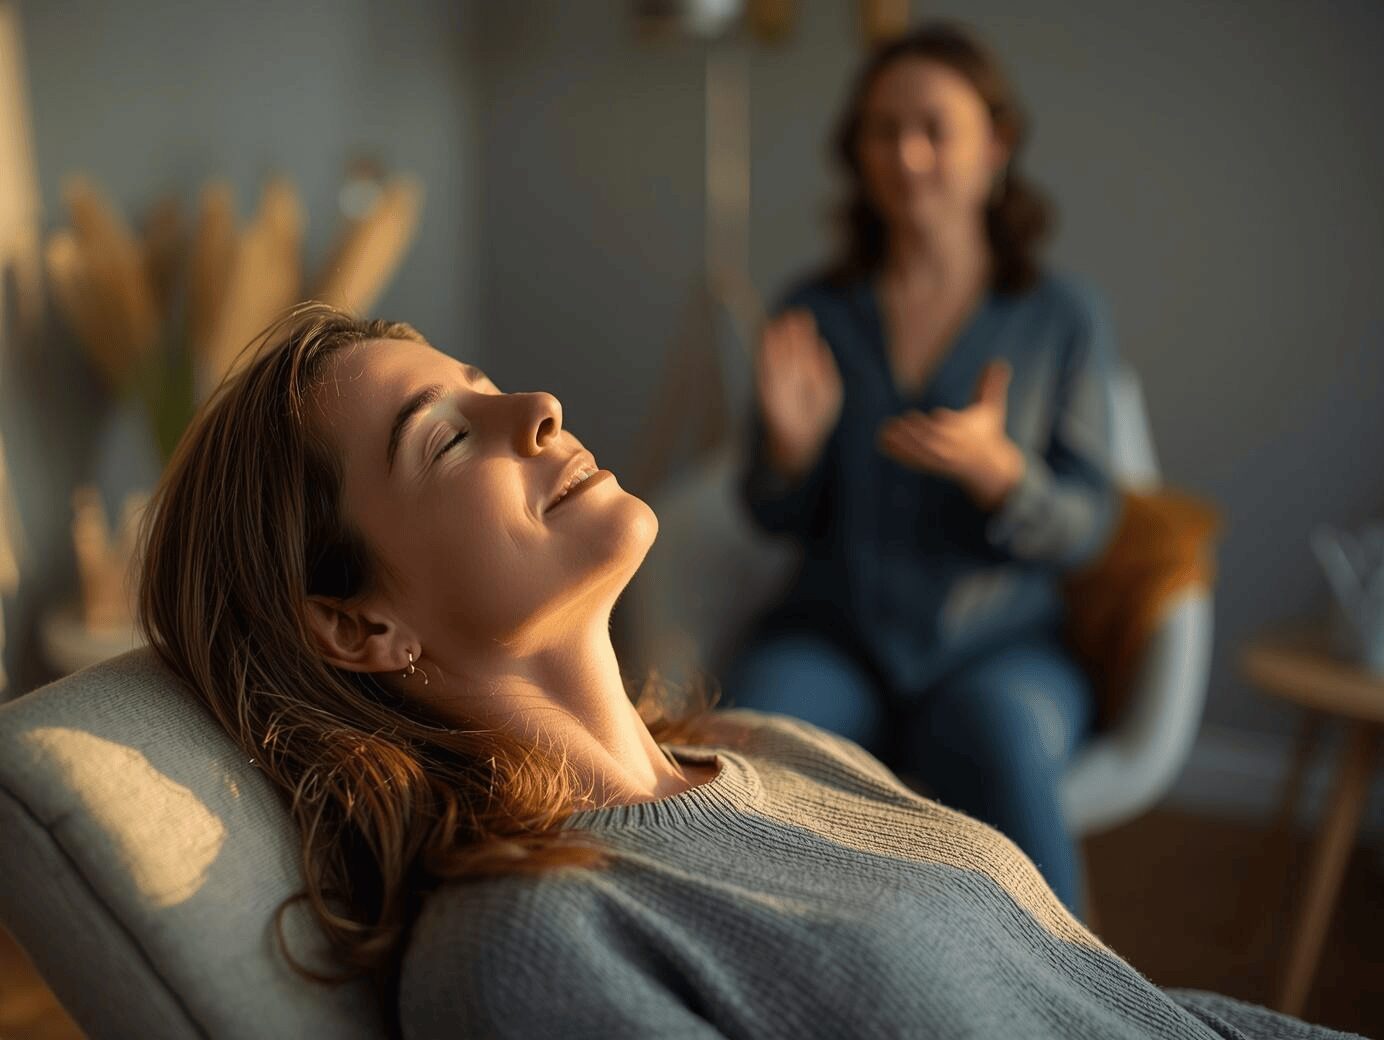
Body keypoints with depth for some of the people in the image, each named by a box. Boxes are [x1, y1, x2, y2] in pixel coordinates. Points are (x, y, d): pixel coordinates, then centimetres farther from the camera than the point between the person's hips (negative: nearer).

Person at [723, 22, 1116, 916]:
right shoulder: (819, 311, 7)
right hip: (833, 633, 1)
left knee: (997, 746, -35)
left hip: (1000, 643, -1)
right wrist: (790, 441, -16)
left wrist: (992, 467, -21)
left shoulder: (1065, 317, 3)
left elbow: (1086, 528, -1)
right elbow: (779, 518, 6)